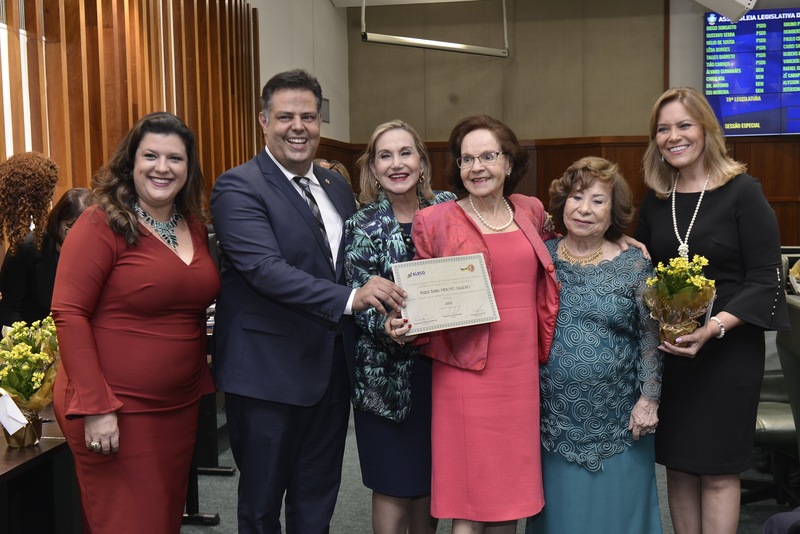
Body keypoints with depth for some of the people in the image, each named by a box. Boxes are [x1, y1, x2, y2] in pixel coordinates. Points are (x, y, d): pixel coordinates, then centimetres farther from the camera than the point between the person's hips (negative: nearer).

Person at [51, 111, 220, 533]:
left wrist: (200, 384, 10)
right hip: (115, 412, -6)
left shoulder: (195, 226, 7)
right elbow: (69, 314, -15)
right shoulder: (102, 223, -12)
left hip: (180, 408, 6)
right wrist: (96, 406, -19)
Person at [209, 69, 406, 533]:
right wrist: (348, 299, -33)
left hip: (332, 367, 6)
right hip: (269, 371, -6)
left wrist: (386, 304, -3)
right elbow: (266, 269, -24)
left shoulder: (336, 185, 11)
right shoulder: (239, 188, -11)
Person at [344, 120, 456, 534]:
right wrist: (389, 324, -30)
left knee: (431, 477, 15)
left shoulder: (447, 207, 2)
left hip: (441, 363, 3)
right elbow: (360, 304, -11)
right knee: (395, 486, 7)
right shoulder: (363, 227, -7)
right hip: (388, 371, -3)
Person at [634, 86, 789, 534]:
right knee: (678, 465, 11)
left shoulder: (742, 191, -7)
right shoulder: (656, 199, 7)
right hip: (667, 349, 4)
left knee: (717, 470, 3)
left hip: (728, 348, -4)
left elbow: (765, 279, -11)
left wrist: (713, 328, -23)